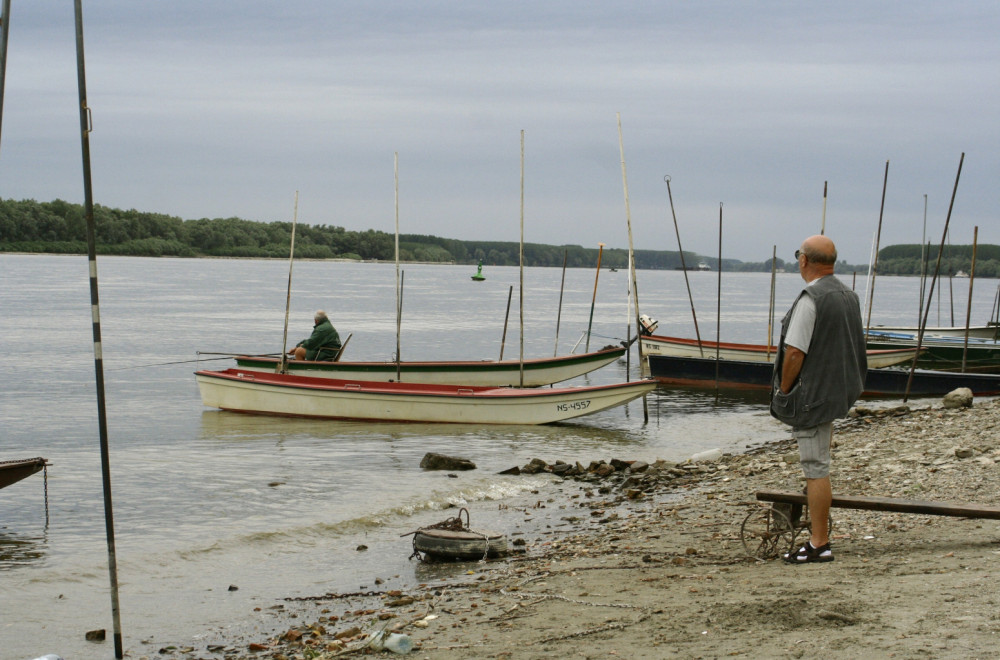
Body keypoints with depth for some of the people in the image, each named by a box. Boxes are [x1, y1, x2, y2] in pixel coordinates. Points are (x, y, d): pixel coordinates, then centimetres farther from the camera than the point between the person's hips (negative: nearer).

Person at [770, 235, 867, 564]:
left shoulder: (811, 299, -21)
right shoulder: (848, 296, 8)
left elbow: (795, 353, -23)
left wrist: (784, 393, -9)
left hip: (813, 394, -10)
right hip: (842, 389, 10)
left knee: (816, 468, -5)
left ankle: (819, 544, -2)